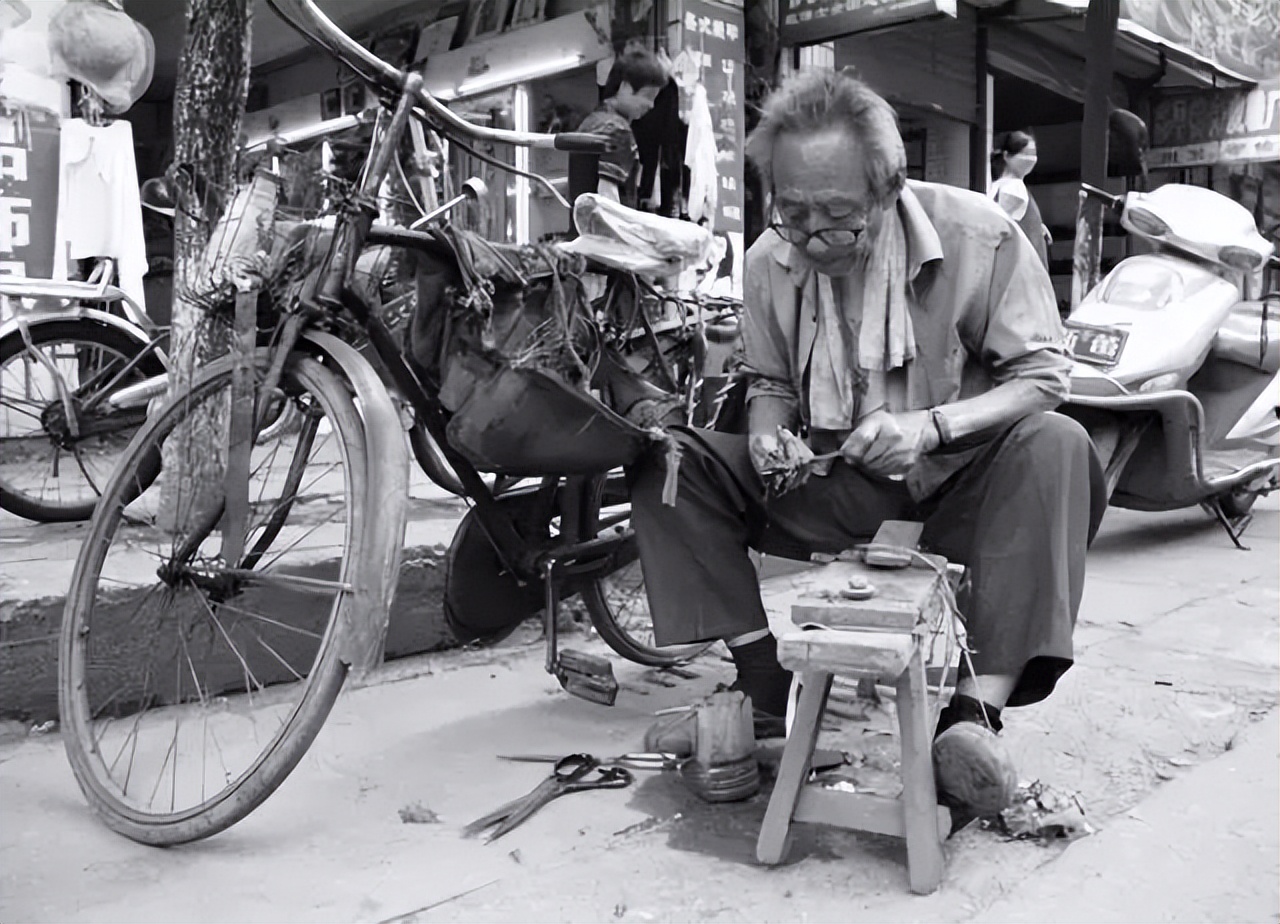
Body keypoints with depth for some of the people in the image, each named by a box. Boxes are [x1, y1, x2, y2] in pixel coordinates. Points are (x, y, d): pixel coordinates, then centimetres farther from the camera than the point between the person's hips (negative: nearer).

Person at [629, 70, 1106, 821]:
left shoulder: (978, 234, -16)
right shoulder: (770, 260, -5)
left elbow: (1043, 372, -11)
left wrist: (932, 426, -28)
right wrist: (768, 427, -15)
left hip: (953, 477, -2)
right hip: (828, 483, 3)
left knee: (1056, 446, -33)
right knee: (669, 464, -16)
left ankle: (978, 708, -35)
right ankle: (766, 685, -20)